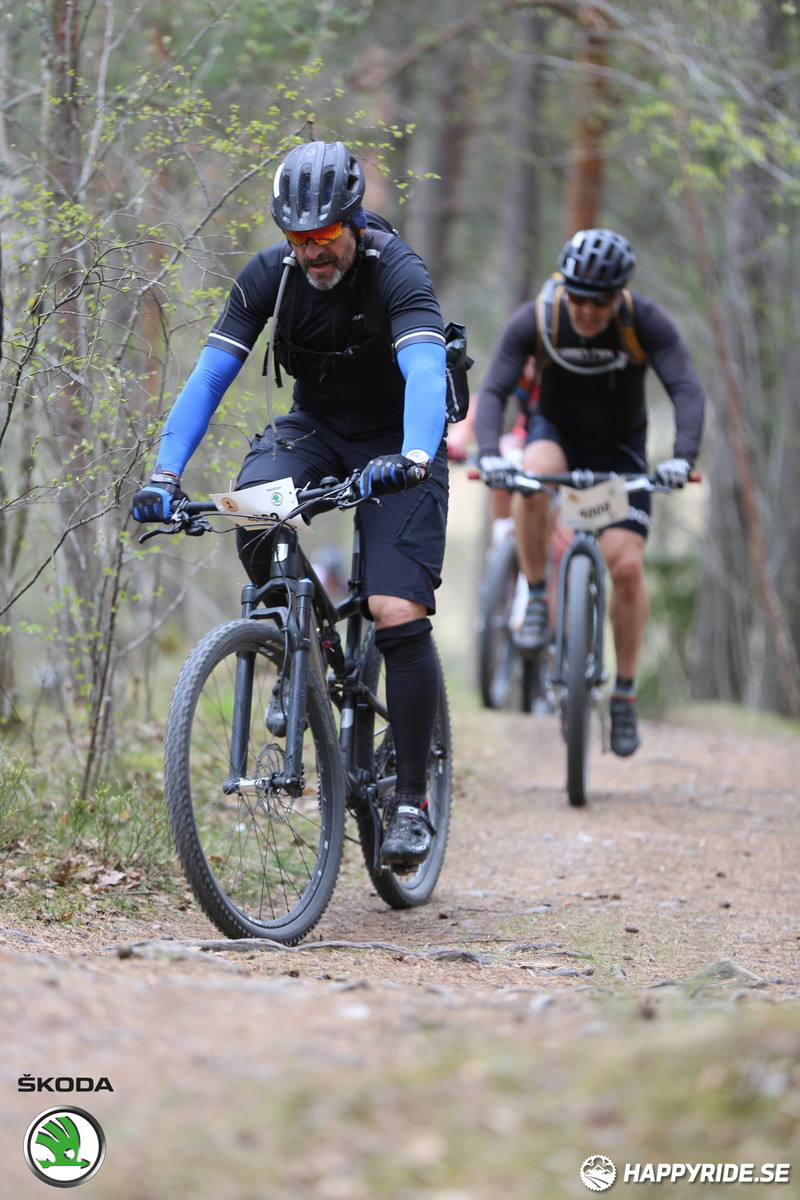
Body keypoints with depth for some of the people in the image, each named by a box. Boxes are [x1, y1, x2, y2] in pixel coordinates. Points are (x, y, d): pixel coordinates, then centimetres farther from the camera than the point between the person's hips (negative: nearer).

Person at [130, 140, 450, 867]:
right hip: (316, 427, 3)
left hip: (397, 444, -3)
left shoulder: (398, 274, -25)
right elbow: (210, 375, -16)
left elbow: (425, 373, -40)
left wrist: (412, 458, -60)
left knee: (399, 617, -17)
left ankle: (412, 800, -7)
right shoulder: (271, 275, -13)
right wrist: (166, 474, -29)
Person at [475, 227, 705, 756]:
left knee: (627, 565, -14)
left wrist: (683, 457, -49)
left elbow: (688, 390, -32)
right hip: (557, 431, 0)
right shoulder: (535, 321, -23)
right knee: (535, 473, -37)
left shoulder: (646, 321, -24)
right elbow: (493, 392, -28)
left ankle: (625, 694, 1)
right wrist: (490, 453, -46)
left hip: (621, 447, 0)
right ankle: (538, 599, -20)